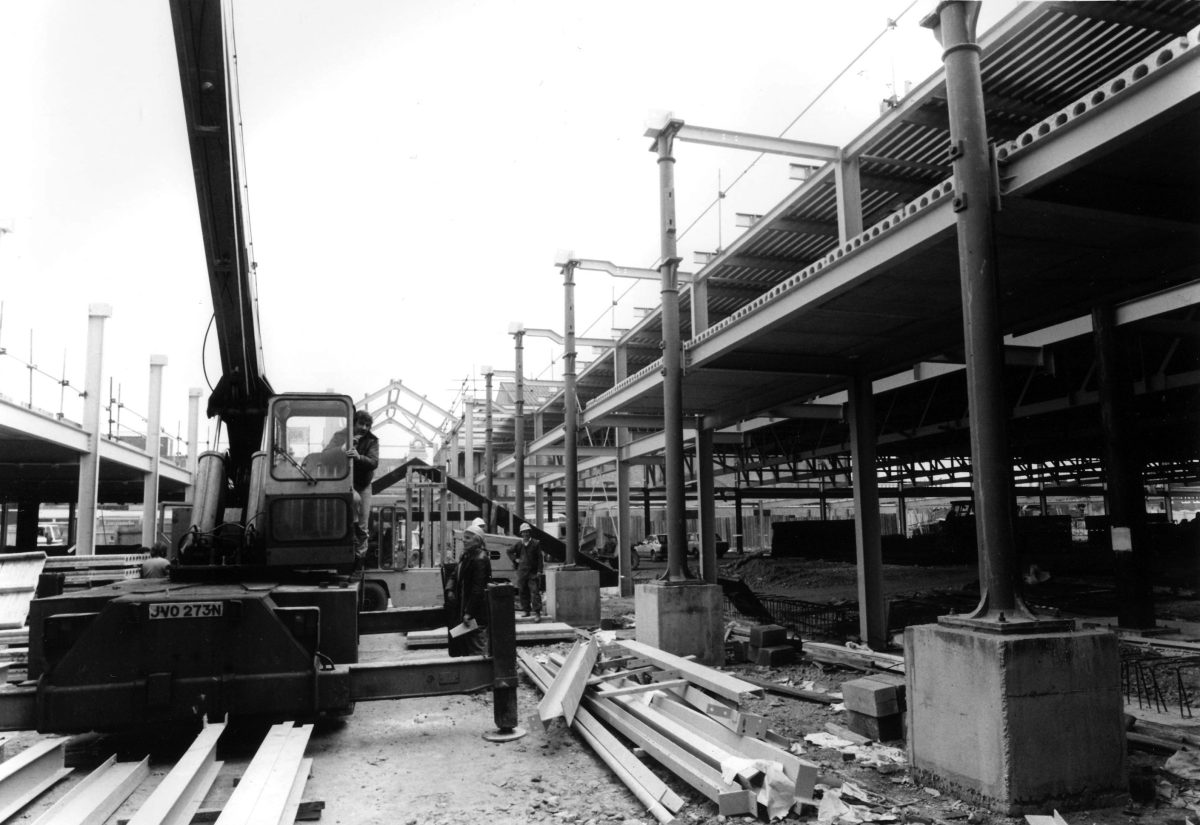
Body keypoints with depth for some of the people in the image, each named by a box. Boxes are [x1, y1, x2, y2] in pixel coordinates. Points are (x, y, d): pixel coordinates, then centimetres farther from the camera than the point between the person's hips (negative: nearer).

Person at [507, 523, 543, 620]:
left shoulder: (536, 543, -2)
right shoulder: (518, 544, 7)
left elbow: (539, 557, -2)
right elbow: (509, 551, 23)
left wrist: (539, 571, -8)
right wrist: (515, 559, 8)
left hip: (533, 572, -4)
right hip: (521, 571, 4)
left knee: (535, 592, -9)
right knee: (522, 592, 10)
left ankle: (538, 613, -11)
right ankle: (526, 610, 23)